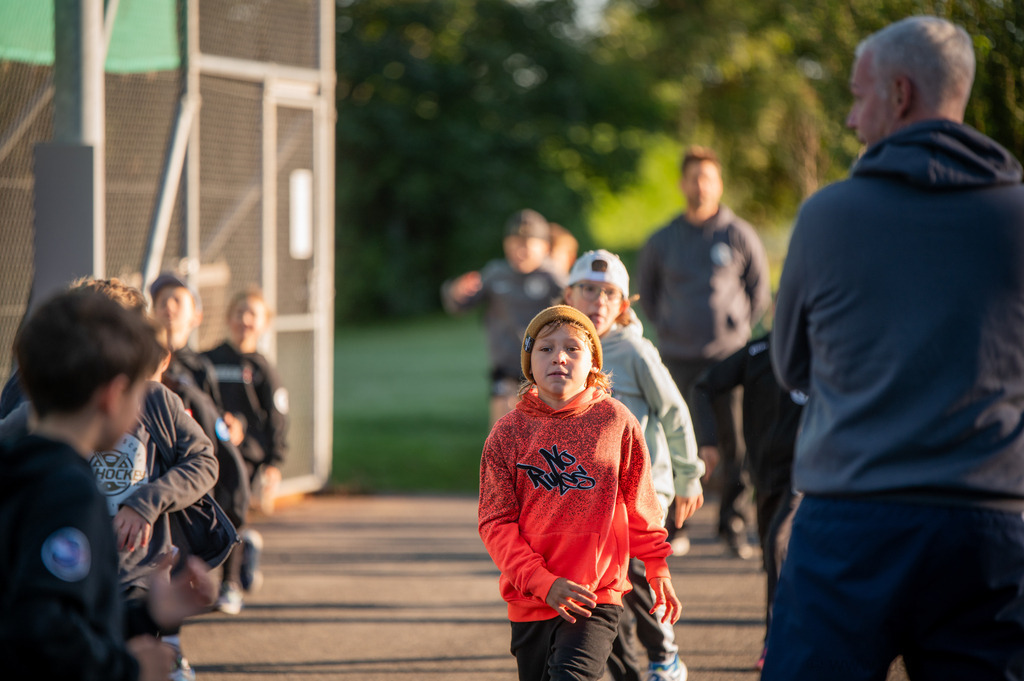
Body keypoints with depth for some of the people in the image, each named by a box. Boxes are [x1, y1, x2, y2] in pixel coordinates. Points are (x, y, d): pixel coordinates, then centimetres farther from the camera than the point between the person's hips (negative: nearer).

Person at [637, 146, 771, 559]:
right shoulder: (663, 240, 8)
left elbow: (759, 290, 13)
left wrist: (737, 327, 8)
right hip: (678, 358, 1)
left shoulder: (740, 236, 3)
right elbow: (646, 288, 22)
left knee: (733, 442, -3)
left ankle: (733, 524, 5)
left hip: (728, 356, -1)